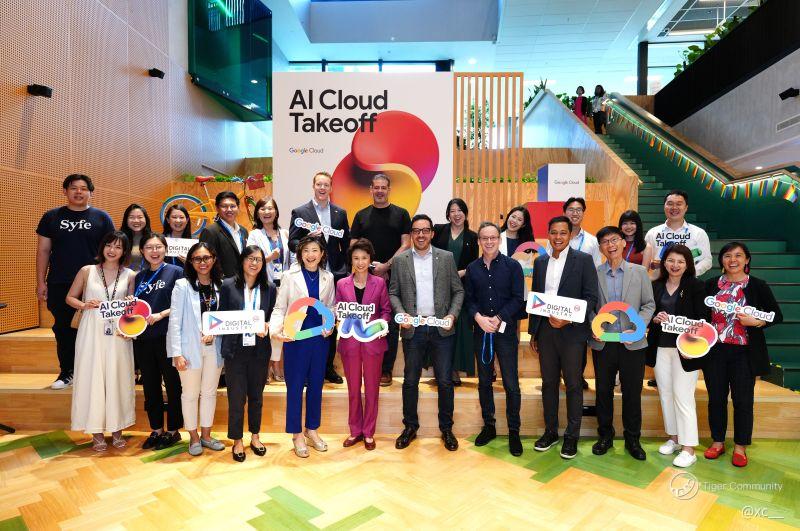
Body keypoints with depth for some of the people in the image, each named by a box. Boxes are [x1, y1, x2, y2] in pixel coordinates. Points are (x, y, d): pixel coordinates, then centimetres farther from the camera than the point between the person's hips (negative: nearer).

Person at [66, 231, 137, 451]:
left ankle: (117, 429, 20)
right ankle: (96, 432, 16)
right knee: (92, 379, 4)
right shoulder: (87, 271, 3)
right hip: (92, 333, 0)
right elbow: (70, 297, 10)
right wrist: (84, 305, -9)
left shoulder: (129, 276, 3)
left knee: (118, 379, 5)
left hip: (119, 334, 0)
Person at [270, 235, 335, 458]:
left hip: (320, 337, 3)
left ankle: (312, 429, 31)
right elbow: (280, 307, -4)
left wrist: (330, 325, -6)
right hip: (295, 337, -3)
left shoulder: (328, 277, 5)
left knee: (316, 384, 13)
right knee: (295, 386, 5)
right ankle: (297, 434, 21)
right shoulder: (290, 276, -4)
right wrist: (275, 328, -20)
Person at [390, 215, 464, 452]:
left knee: (445, 381, 6)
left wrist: (452, 315, -8)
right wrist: (401, 314, -10)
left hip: (441, 328, 0)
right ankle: (410, 427, 27)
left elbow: (458, 291, 5)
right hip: (413, 329, 0)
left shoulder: (446, 257, 3)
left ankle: (446, 428, 24)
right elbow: (393, 293, 6)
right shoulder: (400, 260, 4)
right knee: (410, 381, 10)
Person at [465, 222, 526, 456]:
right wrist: (479, 317, -13)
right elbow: (469, 299, 5)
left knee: (511, 384, 1)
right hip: (481, 332, 3)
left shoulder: (512, 266, -2)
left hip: (506, 331, -3)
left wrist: (497, 319, -15)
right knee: (484, 382, 12)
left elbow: (518, 298, -6)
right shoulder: (472, 268, 6)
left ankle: (514, 432, 15)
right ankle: (488, 426, 27)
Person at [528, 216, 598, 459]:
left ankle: (572, 436, 19)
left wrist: (567, 319, -20)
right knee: (548, 383, 11)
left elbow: (591, 297, -7)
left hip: (571, 331, -4)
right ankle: (550, 432, 25)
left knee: (573, 385, 5)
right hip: (545, 330, 4)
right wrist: (533, 332, 12)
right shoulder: (540, 261, 11)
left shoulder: (583, 260, -3)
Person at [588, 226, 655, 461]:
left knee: (632, 393, 8)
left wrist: (636, 329, -11)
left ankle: (632, 439, 25)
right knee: (603, 391, 10)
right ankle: (605, 435, 27)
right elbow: (589, 307, 5)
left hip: (632, 343, 0)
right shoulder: (594, 274, 2)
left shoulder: (639, 272, 3)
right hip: (603, 343, 0)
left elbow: (649, 304, 2)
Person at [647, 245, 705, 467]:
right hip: (660, 348, 4)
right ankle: (673, 438, 26)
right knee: (665, 394, 11)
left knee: (683, 397, -3)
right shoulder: (655, 286, 8)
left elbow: (701, 319, -7)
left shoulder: (696, 286, -3)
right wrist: (655, 318, -11)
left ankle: (688, 449, 6)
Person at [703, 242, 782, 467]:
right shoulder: (711, 284, 4)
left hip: (744, 353, -2)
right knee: (716, 398, 10)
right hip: (715, 351, 2)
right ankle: (717, 442, 26)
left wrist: (756, 322, -16)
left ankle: (740, 446, 22)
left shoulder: (757, 286, -2)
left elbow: (777, 315, 1)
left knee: (742, 400, 6)